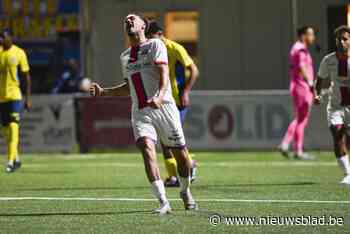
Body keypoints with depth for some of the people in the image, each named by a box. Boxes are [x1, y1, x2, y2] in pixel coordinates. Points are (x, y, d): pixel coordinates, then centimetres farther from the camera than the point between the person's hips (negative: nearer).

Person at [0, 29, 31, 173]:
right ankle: (16, 159, 25)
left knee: (13, 127, -15)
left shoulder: (19, 53, -4)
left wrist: (28, 98, -3)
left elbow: (27, 77, 0)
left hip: (14, 95, -5)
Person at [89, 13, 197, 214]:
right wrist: (103, 92, 20)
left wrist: (160, 96, -32)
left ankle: (185, 192, 32)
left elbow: (164, 73, -14)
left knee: (181, 154, 3)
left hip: (164, 107, -3)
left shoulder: (155, 45, 1)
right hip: (140, 113, 4)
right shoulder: (125, 57, 19)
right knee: (147, 149, -21)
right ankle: (163, 203, -25)